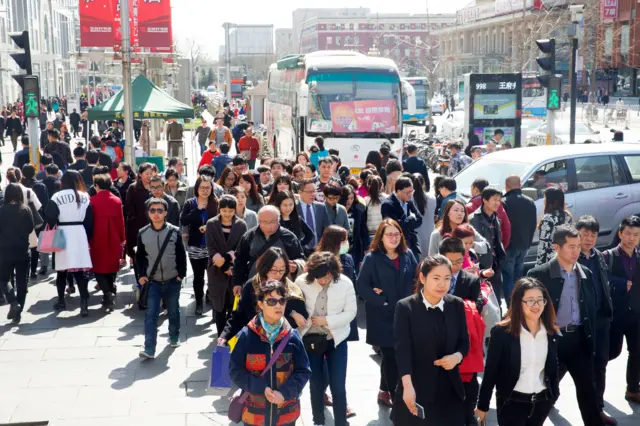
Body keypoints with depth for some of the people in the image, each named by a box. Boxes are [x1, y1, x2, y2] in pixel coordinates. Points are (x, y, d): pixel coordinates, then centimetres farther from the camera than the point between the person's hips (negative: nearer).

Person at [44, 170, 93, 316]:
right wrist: (88, 238, 11)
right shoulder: (85, 197, 4)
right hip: (80, 234, 2)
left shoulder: (57, 197, -5)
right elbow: (89, 221, 5)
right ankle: (84, 303, -9)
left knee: (62, 270, 11)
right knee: (80, 270, 1)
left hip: (62, 235, -2)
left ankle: (61, 301, 22)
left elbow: (50, 218, -7)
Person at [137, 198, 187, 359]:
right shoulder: (142, 233, -4)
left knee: (173, 311, 15)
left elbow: (181, 255, -1)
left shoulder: (174, 232, -7)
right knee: (151, 314, -6)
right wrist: (141, 275, -2)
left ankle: (174, 338, 37)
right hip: (152, 281, 0)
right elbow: (140, 256, 6)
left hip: (173, 281, 0)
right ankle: (149, 349, -7)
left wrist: (181, 274, -5)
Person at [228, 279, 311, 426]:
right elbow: (235, 370, -7)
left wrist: (285, 393, -18)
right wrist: (261, 389, -18)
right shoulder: (247, 336, -10)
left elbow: (303, 371, -3)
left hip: (286, 413, 1)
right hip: (254, 413, -1)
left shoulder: (292, 336, -7)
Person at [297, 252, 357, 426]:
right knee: (316, 384, 11)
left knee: (338, 386, -3)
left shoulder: (345, 283, -14)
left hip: (336, 339, -1)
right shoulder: (302, 281, -13)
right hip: (311, 339, 1)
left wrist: (326, 320, -18)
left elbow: (351, 312, -10)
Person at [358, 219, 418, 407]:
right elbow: (362, 286, -12)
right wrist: (383, 302, -16)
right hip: (383, 316, -5)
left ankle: (385, 391, 32)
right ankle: (397, 398, 8)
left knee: (396, 355, 14)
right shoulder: (372, 258, -7)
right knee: (391, 356, 0)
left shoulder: (408, 255, 6)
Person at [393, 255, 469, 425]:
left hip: (450, 389, 4)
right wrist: (408, 386, -26)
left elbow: (464, 342, 11)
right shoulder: (405, 307, -9)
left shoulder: (456, 305, 3)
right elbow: (402, 349, -15)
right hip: (417, 389, -3)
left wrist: (457, 357, -12)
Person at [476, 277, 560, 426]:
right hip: (512, 402, -4)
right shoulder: (502, 332, -14)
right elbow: (491, 370, -10)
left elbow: (553, 367, 11)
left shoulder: (551, 332, -1)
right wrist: (482, 405, -7)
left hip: (542, 401, 4)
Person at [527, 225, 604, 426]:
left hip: (580, 339, 4)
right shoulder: (538, 274, -10)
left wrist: (591, 339, 9)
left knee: (588, 390, 10)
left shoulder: (586, 274, 6)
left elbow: (591, 309, 13)